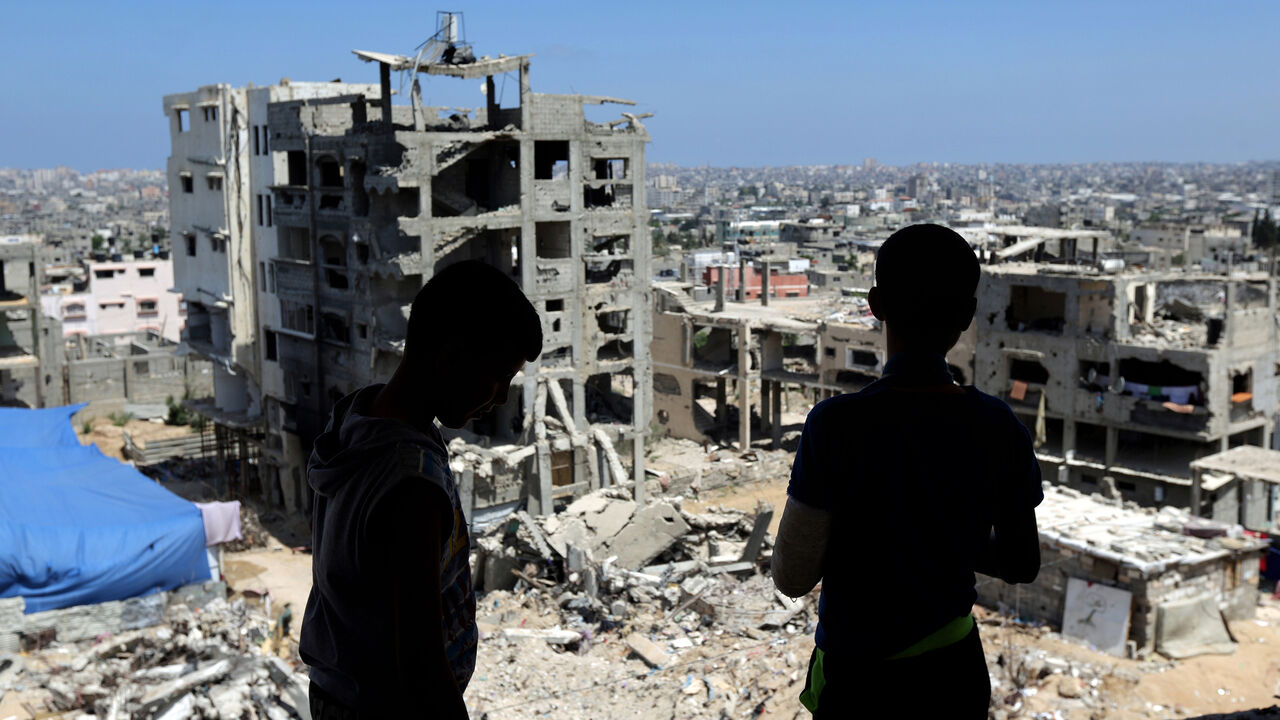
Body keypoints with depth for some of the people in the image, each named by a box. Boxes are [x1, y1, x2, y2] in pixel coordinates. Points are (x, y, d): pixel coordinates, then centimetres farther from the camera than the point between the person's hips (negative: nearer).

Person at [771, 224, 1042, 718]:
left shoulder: (836, 424, -23)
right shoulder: (998, 427, -11)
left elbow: (792, 576, -17)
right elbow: (1021, 564, 0)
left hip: (858, 677, -3)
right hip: (955, 671, 3)